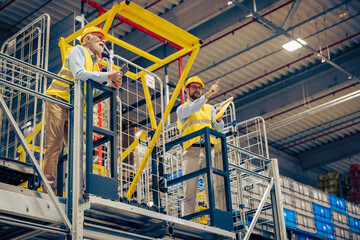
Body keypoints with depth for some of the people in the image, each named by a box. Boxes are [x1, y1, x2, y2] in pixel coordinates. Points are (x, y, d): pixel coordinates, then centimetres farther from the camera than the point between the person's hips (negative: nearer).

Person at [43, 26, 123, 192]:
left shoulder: (95, 64, 23)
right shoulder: (79, 50, 0)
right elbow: (79, 74, -19)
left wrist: (110, 86, -7)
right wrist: (108, 76, -20)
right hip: (58, 100, -8)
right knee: (54, 145, -14)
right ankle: (48, 186, -15)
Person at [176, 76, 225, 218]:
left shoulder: (209, 108, 26)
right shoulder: (182, 109, 17)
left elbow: (219, 129, 13)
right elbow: (191, 110, -8)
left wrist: (219, 120, -10)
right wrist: (208, 95, -15)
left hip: (210, 149, 2)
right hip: (191, 151, -2)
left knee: (216, 188, -11)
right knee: (189, 191, -6)